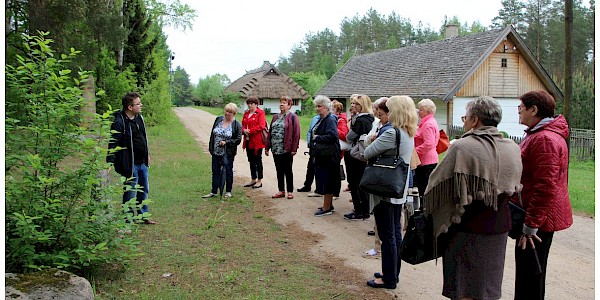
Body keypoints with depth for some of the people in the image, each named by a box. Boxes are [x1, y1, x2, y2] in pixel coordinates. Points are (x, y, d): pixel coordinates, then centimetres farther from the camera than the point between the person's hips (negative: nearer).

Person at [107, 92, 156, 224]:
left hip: (142, 163, 8)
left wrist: (147, 154, 26)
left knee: (144, 190, 17)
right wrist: (110, 162, -22)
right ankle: (128, 218, 15)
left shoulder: (139, 118, 8)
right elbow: (113, 144, -17)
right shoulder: (119, 122, -17)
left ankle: (143, 215, 32)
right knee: (130, 191, 1)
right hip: (130, 164, -8)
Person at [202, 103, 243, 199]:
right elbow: (212, 134, 10)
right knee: (215, 171, 10)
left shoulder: (237, 124, -10)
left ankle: (228, 192, 19)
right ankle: (213, 191, 19)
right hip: (216, 151, 5)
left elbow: (238, 140, -11)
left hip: (228, 153, -4)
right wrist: (211, 147, 8)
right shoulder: (218, 119, 4)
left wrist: (226, 142, -20)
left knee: (228, 171, 6)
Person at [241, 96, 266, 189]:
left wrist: (250, 131, -18)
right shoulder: (246, 113, 15)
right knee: (251, 161, 14)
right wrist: (244, 130, -7)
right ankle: (253, 180, 24)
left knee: (258, 160, 0)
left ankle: (259, 181, 9)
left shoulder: (260, 113, -7)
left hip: (257, 141, -7)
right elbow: (243, 124, 15)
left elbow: (261, 126, -17)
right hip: (248, 140, 7)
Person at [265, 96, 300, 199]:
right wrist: (267, 147, 9)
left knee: (288, 171, 4)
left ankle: (290, 191, 13)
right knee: (279, 171, 11)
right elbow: (270, 132, 14)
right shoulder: (275, 117, 15)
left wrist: (294, 148, -16)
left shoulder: (292, 117, -4)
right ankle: (281, 191, 20)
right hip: (276, 149, 6)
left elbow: (296, 133, -10)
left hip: (287, 149, -6)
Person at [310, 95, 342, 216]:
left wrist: (317, 138, -14)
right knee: (323, 181, 15)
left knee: (327, 182, -3)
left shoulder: (330, 119, -13)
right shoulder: (321, 119, 16)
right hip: (320, 155, 10)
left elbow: (332, 136, -24)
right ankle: (328, 205, 25)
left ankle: (327, 208, 5)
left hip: (328, 156, -10)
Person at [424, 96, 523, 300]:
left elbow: (439, 184, -11)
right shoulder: (513, 149, 1)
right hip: (500, 229, 6)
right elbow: (516, 187, 10)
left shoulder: (462, 147, -17)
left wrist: (429, 211, 4)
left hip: (468, 229, -6)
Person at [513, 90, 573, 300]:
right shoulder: (537, 135, 15)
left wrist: (530, 225, -24)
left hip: (538, 220, -11)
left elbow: (545, 187, -26)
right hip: (537, 217, 11)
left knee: (530, 277, -1)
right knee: (528, 273, 21)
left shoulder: (545, 140, -21)